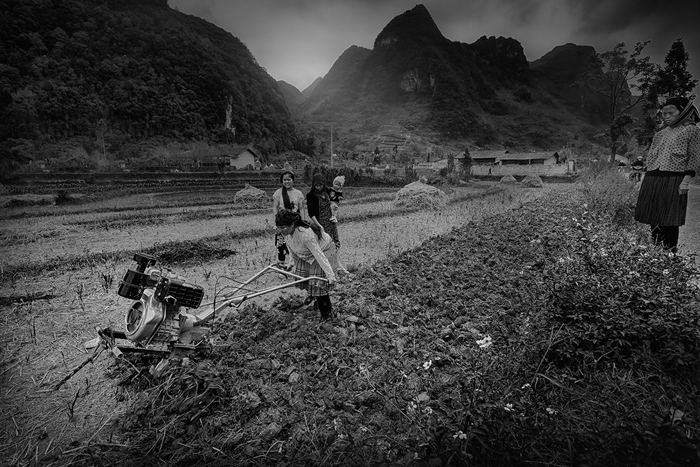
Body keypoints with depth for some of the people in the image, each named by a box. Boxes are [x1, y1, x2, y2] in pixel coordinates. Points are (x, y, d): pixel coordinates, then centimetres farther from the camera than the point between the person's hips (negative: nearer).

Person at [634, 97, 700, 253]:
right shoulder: (661, 133, 18)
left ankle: (670, 250, 5)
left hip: (674, 180, -5)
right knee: (653, 217, 8)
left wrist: (686, 180, -13)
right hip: (652, 179, 6)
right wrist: (648, 179, 13)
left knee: (669, 219, -4)